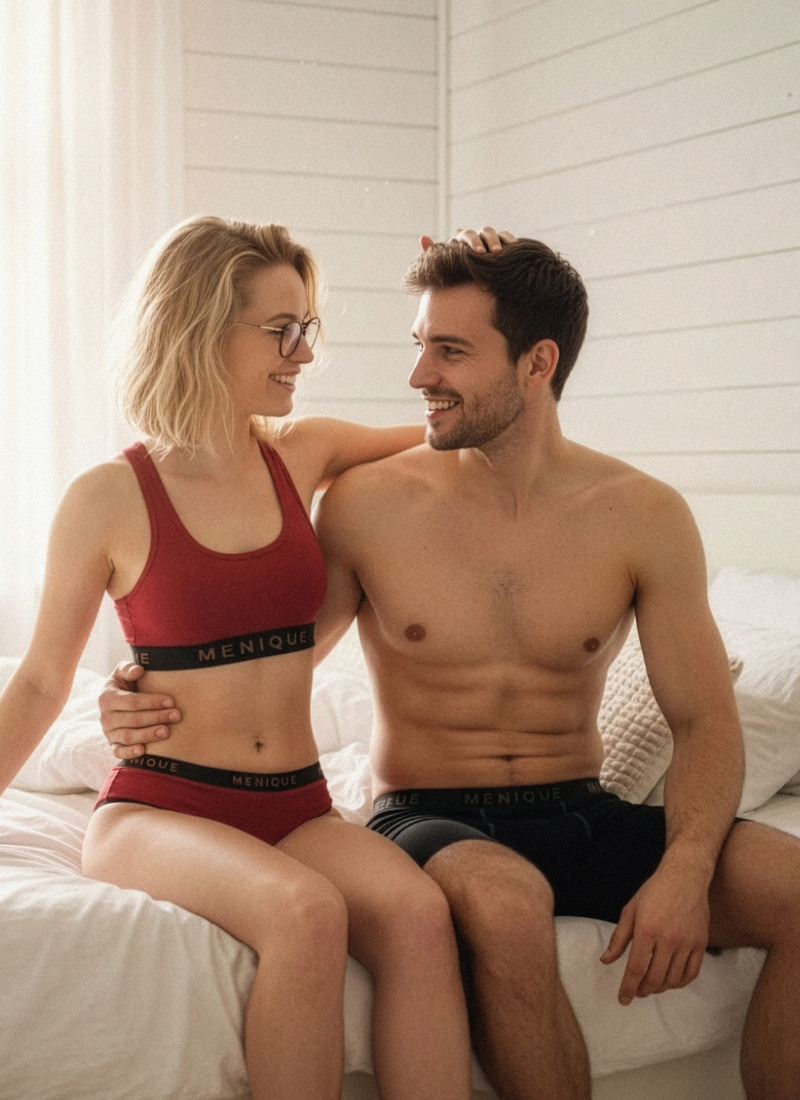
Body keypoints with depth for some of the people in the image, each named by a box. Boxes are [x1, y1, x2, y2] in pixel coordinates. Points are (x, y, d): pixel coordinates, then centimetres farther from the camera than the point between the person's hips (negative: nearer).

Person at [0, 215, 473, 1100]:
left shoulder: (301, 456, 8)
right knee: (306, 910, -36)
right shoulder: (109, 500, -4)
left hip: (296, 809, 4)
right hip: (157, 805, -3)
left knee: (417, 911, -30)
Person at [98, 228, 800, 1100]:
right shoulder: (368, 505, -2)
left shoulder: (642, 516, 0)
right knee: (504, 898, -38)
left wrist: (684, 870, -18)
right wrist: (148, 696, -11)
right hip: (427, 818, -2)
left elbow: (704, 723, 0)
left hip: (583, 821, 2)